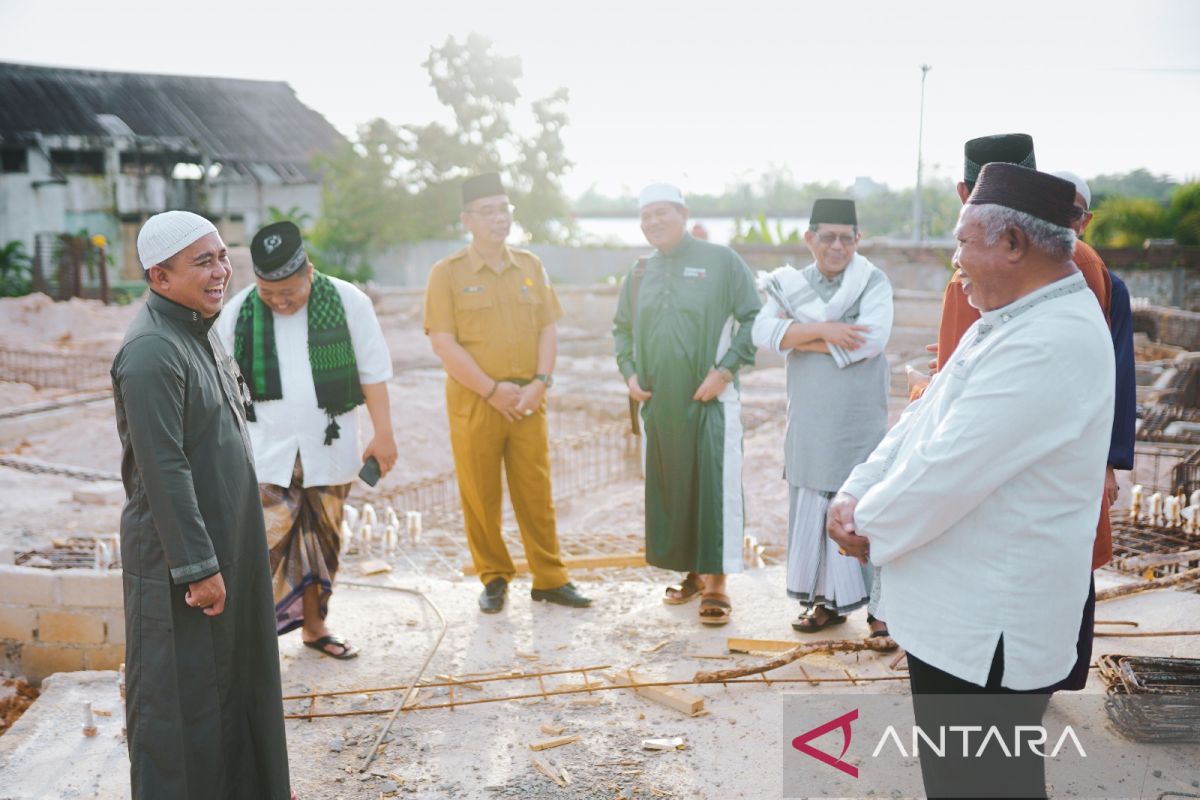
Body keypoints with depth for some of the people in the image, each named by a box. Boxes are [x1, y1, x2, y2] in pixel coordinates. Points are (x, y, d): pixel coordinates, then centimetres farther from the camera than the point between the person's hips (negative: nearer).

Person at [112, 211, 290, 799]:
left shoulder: (199, 330, 9)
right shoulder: (151, 351, -22)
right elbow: (163, 471, -25)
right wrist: (197, 567, -23)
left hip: (228, 543, 10)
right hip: (177, 555, -10)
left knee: (231, 678, 21)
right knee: (181, 695, 4)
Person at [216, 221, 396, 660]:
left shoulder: (349, 302, -7)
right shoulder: (238, 312, -4)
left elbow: (373, 372, -2)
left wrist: (383, 434, -4)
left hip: (330, 448, 1)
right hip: (267, 451, -1)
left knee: (323, 539, 11)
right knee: (269, 541, -8)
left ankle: (313, 624, 27)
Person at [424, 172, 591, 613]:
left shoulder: (530, 266, 11)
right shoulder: (447, 272, -2)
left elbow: (548, 328, 9)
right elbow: (443, 342, -8)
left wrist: (541, 381, -6)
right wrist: (492, 389, -12)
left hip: (528, 400, 3)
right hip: (473, 400, -3)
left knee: (536, 492, 6)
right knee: (480, 495, 4)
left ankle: (550, 578, 16)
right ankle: (494, 578, 19)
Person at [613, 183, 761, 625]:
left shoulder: (721, 261, -3)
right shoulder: (640, 272, 12)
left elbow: (753, 319, -4)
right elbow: (622, 329, 22)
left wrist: (724, 371, -12)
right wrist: (629, 372, 7)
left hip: (711, 401, -5)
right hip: (657, 404, 5)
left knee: (716, 488, -4)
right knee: (667, 488, 10)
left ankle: (716, 584, 6)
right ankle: (692, 572, 26)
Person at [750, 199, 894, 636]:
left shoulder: (874, 281, -3)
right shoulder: (791, 284, 6)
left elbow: (871, 340, -19)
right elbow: (763, 331, -10)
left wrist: (798, 335, -13)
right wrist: (820, 329, -24)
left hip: (861, 423, -3)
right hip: (809, 424, 4)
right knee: (814, 510, 10)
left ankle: (882, 606, 11)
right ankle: (827, 600, 24)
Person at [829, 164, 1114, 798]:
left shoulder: (1052, 343, -25)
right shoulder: (1007, 320, 9)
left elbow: (948, 469, -26)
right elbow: (922, 420, 10)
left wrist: (868, 528, -10)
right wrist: (852, 496, -3)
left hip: (989, 625, -9)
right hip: (962, 605, 9)